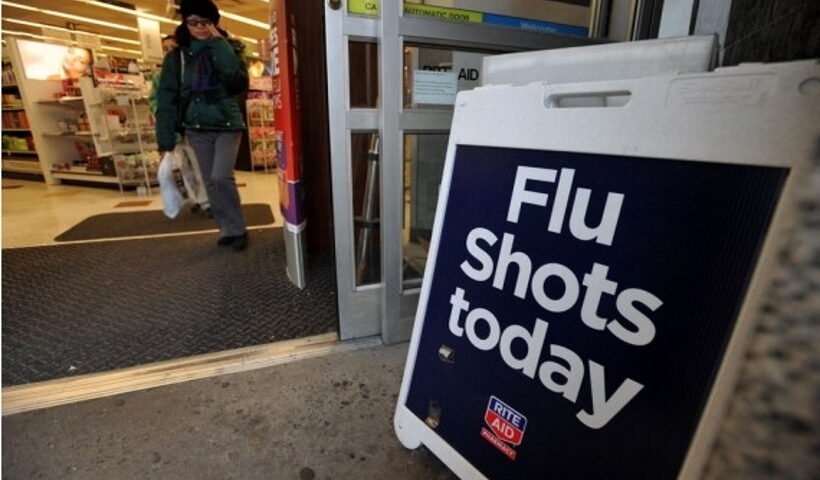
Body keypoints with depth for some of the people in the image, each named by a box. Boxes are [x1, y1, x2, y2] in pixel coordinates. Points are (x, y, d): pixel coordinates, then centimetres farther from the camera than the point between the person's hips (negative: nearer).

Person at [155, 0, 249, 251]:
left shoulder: (228, 49, 3)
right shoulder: (176, 56, 4)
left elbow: (239, 84, -15)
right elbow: (166, 98, 0)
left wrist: (220, 45, -13)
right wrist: (166, 141, -7)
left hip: (228, 126, -3)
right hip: (197, 130, 3)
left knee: (221, 177, -16)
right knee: (211, 182, 5)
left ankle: (237, 229, 0)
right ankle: (228, 229, 18)